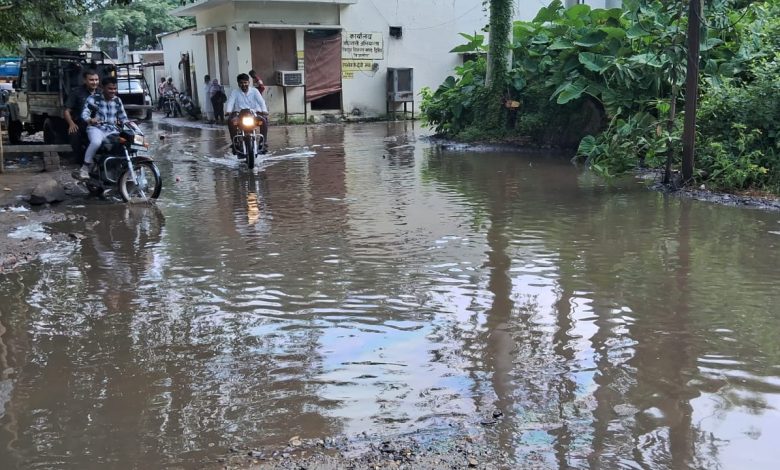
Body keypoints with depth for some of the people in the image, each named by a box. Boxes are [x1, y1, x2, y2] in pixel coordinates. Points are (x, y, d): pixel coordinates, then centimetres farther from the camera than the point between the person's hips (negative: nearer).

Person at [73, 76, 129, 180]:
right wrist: (90, 120, -33)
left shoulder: (118, 100, 14)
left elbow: (123, 117, 17)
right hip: (96, 128, -4)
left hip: (112, 130, 4)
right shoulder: (94, 98, 1)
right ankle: (85, 169, -28)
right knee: (96, 142, -38)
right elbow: (85, 113, -10)